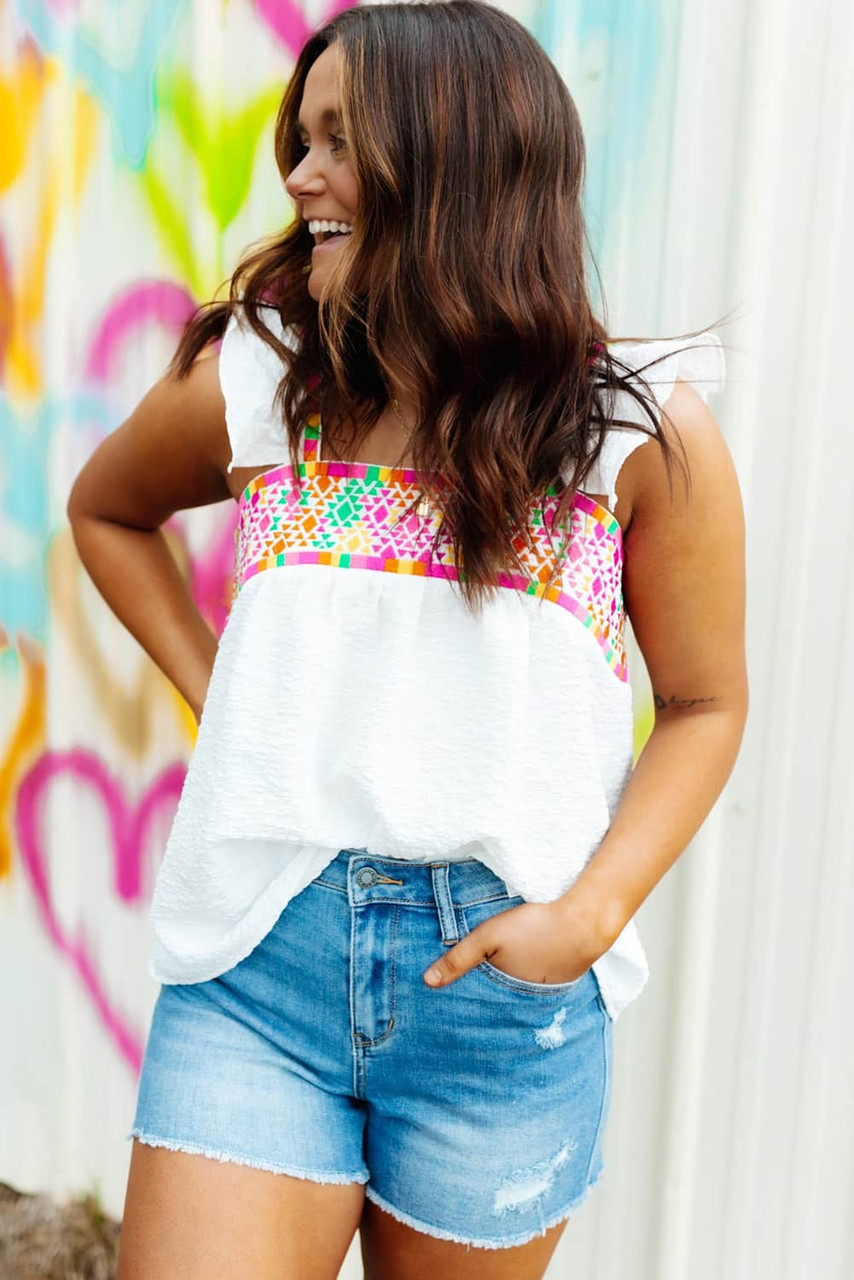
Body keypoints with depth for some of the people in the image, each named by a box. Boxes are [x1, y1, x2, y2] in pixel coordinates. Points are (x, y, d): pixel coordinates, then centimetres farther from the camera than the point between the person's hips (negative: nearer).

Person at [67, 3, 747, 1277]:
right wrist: (212, 692, 6)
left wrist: (592, 911, -11)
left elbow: (704, 704, 2)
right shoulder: (248, 381, 0)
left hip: (504, 980, 0)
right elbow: (105, 510, 19)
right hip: (259, 950, 1)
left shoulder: (644, 432, -5)